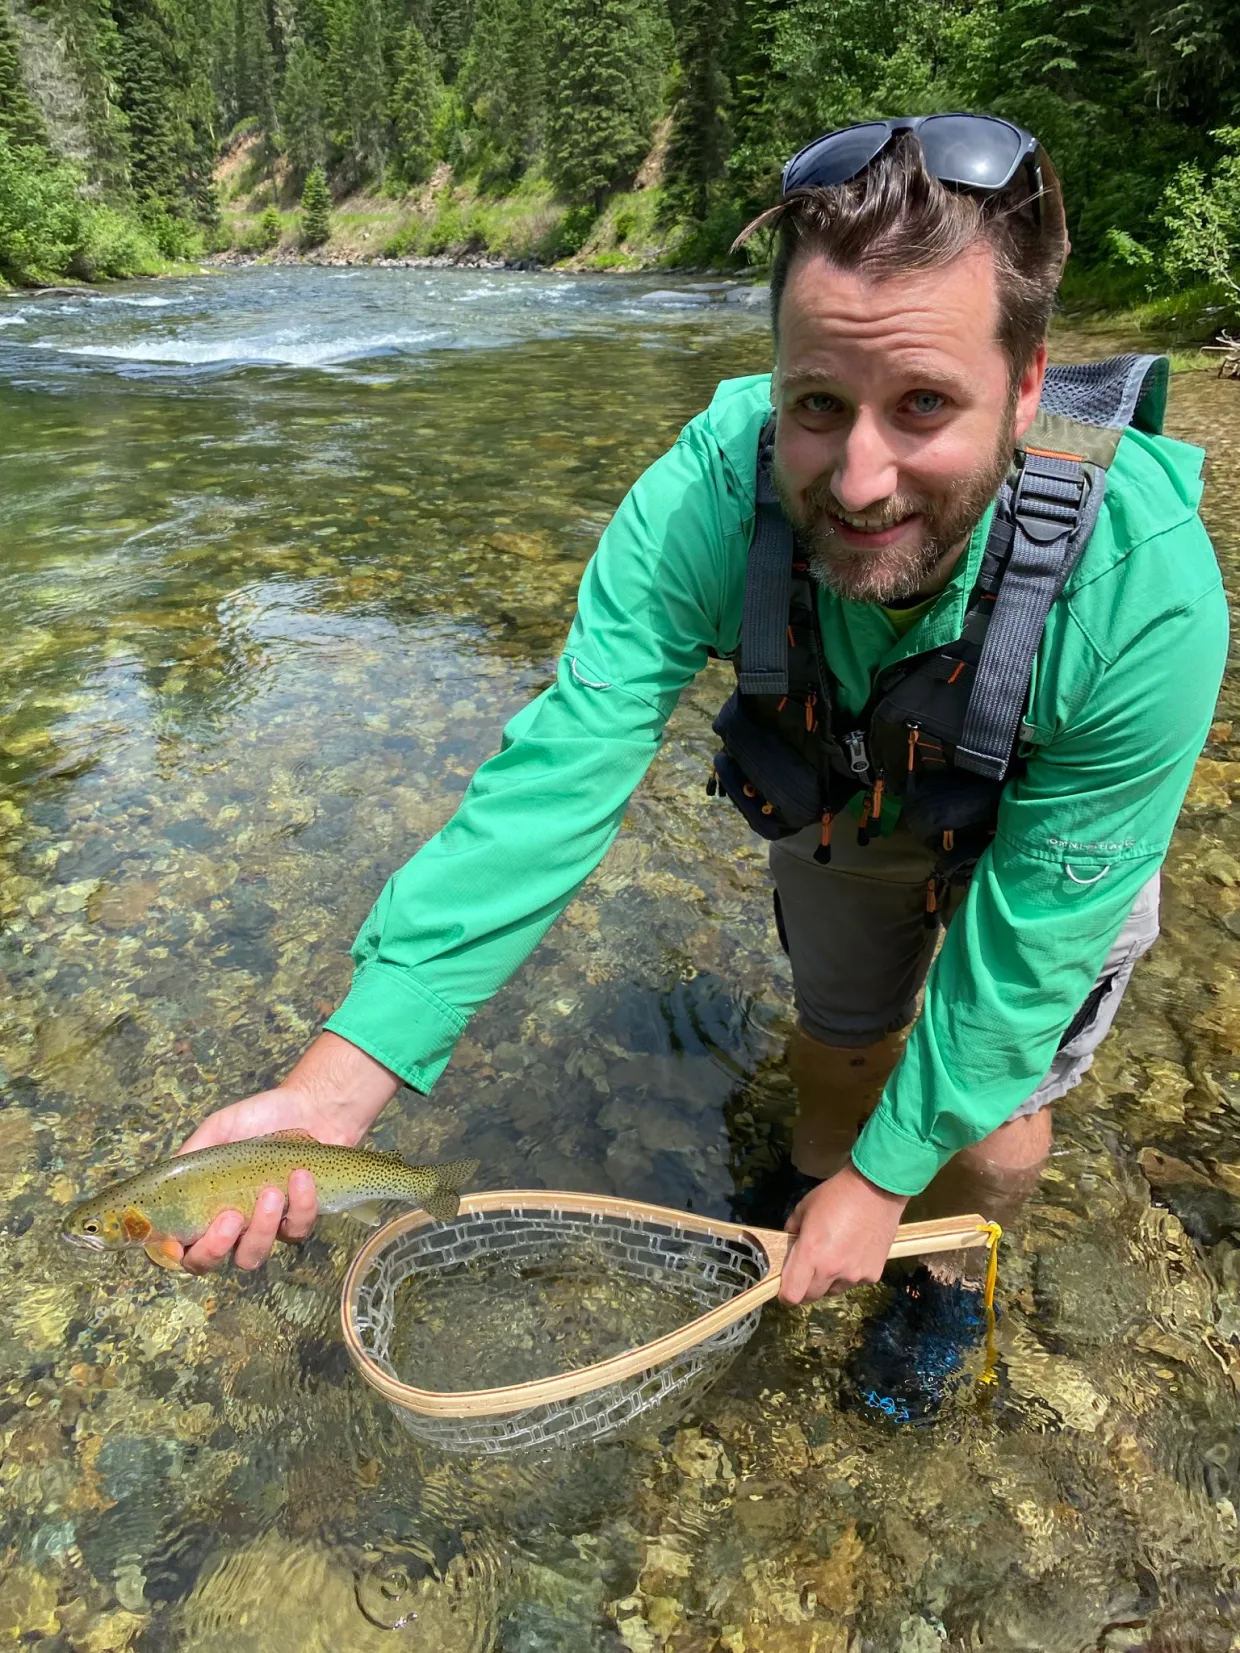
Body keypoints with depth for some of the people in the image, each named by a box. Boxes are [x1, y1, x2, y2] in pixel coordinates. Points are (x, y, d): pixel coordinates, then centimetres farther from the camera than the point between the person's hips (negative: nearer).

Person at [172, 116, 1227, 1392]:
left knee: (990, 1144, 3)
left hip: (1044, 835, -1)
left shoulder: (1147, 591, -41)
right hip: (845, 801, 2)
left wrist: (884, 1180, -20)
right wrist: (339, 1080, -47)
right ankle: (808, 1194, 56)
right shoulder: (714, 488, -37)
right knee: (838, 1043, 20)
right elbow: (561, 773, -40)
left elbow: (1031, 940, -31)